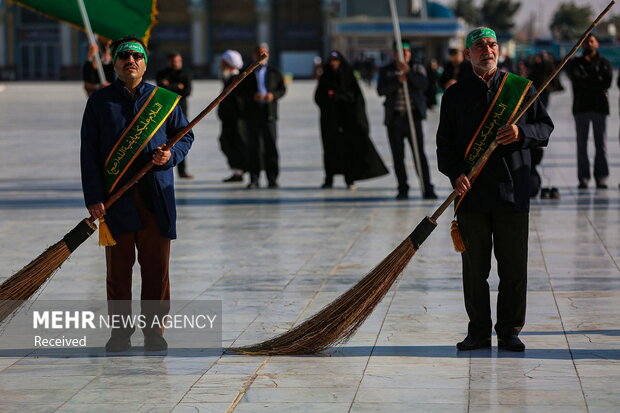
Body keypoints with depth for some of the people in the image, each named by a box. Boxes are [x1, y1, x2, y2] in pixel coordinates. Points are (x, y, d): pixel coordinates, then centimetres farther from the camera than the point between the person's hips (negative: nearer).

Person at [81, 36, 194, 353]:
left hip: (156, 196, 1)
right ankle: (120, 333, 10)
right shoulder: (100, 102, 4)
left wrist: (171, 155, -8)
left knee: (157, 266, 2)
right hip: (115, 198, -1)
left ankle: (153, 330, 11)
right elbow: (89, 152, 1)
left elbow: (186, 136, 15)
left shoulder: (164, 100, 8)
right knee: (118, 266, 2)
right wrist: (93, 198, -7)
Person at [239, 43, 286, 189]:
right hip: (252, 114, 0)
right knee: (253, 146, -2)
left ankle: (272, 178, 2)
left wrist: (273, 95, -11)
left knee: (271, 145, -3)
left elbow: (282, 89, 9)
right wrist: (252, 96, -14)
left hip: (269, 113, 0)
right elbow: (240, 91, 3)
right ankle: (254, 179, 1)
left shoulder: (274, 72, 12)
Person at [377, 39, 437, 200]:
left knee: (419, 154, -8)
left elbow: (423, 84, -11)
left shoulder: (417, 68, 7)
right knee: (398, 156, 5)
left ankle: (427, 189, -8)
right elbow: (381, 90, -6)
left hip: (413, 117, -2)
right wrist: (398, 81, -19)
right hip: (394, 119, 2)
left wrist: (408, 72, -22)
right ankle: (403, 189, 13)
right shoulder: (386, 71, 8)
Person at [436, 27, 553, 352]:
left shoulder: (521, 88, 7)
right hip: (471, 194, 1)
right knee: (474, 268, 4)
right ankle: (478, 332, 14)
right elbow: (445, 143, 6)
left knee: (514, 267, 1)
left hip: (512, 192, -1)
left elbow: (546, 127, 9)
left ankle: (509, 331, 12)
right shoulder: (455, 95, 8)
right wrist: (456, 174, -12)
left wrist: (522, 134, -12)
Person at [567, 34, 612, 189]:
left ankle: (601, 178, -2)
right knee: (582, 144, -2)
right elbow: (575, 79, -6)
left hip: (600, 106, 0)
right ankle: (583, 178, 0)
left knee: (601, 144, -3)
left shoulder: (604, 63, 12)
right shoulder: (576, 63, 12)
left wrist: (587, 81, -7)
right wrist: (596, 81, -7)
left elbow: (607, 82, -4)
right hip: (581, 107, 0)